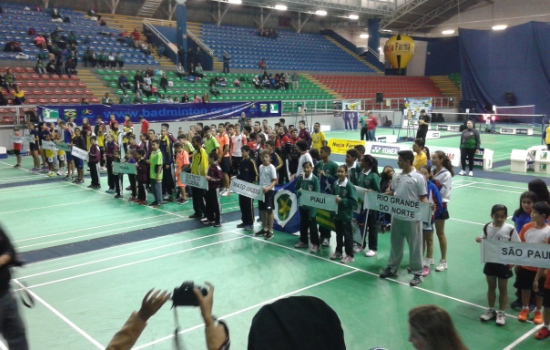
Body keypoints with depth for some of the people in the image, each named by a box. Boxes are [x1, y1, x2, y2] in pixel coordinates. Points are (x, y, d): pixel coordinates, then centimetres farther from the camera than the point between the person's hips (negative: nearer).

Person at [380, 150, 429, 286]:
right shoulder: (396, 176, 7)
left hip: (412, 218, -6)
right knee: (396, 243, 18)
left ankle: (417, 273, 16)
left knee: (414, 245, 5)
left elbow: (423, 197, -9)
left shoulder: (418, 177, -10)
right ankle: (392, 268, 32)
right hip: (397, 216, 6)